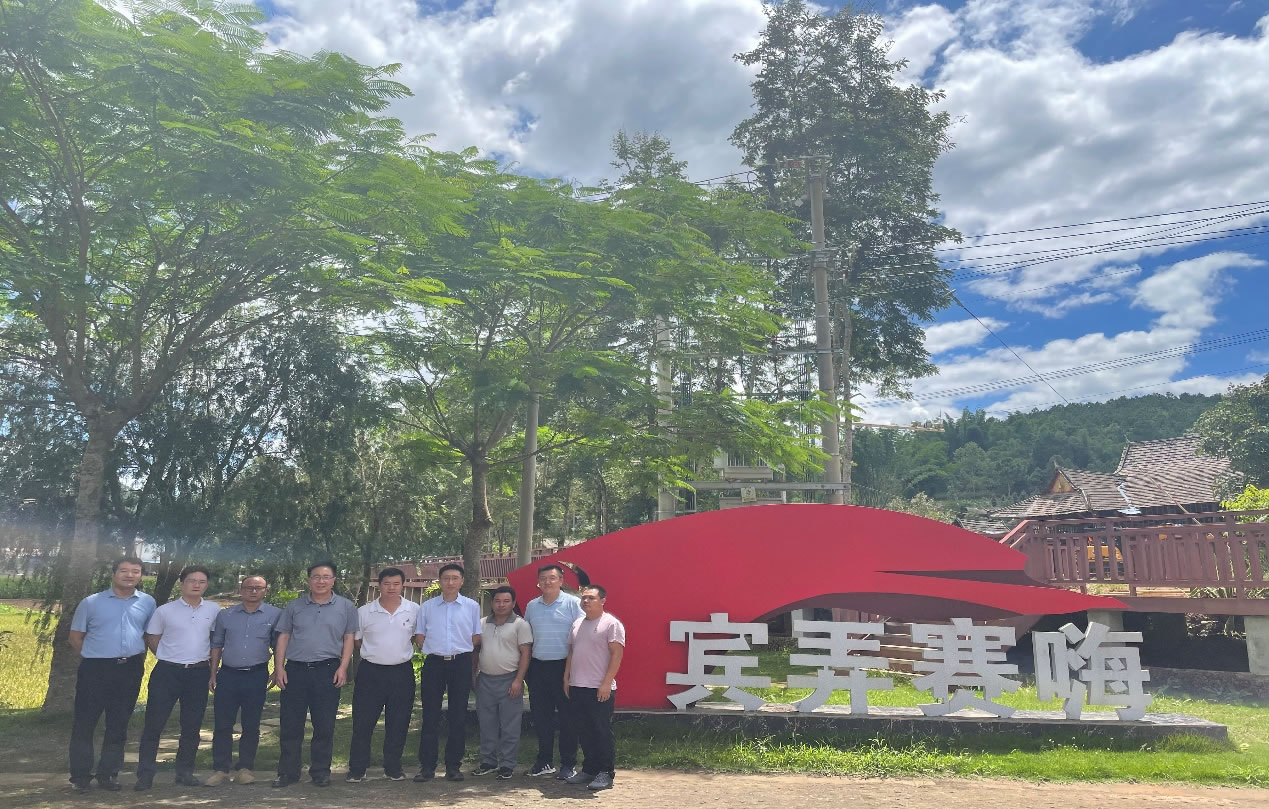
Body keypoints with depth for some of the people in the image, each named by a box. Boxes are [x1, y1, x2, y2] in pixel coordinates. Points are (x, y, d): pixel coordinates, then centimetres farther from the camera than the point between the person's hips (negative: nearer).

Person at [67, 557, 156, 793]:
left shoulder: (147, 602, 6)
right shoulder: (91, 602, 1)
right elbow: (75, 637, 7)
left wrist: (139, 656, 8)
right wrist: (93, 656, 0)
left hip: (130, 670, 2)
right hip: (95, 669, -2)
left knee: (118, 725, 10)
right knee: (85, 723, 1)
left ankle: (108, 774, 22)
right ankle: (80, 775, 14)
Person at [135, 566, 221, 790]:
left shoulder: (214, 610, 3)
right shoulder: (165, 611, -2)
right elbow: (152, 637, 7)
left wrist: (211, 657, 7)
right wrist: (168, 658, 3)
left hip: (198, 673, 2)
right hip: (167, 672, -2)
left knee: (192, 725, 8)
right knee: (154, 723, -1)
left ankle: (185, 771, 20)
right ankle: (145, 774, 10)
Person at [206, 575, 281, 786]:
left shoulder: (274, 615, 3)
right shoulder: (225, 615, 8)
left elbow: (278, 646, 8)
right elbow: (217, 645, 14)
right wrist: (213, 674, 8)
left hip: (256, 676, -1)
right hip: (228, 674, 1)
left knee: (251, 725, 5)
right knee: (222, 724, 2)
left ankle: (245, 768, 16)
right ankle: (220, 769, 13)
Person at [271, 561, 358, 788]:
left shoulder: (346, 607, 5)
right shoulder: (294, 606, 8)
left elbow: (349, 639, 5)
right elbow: (283, 638, 9)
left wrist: (343, 668, -5)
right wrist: (279, 667, 0)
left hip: (328, 670, -1)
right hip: (295, 669, 1)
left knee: (325, 726, 4)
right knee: (290, 725, 5)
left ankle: (320, 772, 16)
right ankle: (287, 772, 18)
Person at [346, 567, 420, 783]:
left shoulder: (414, 610, 0)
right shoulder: (364, 612, -1)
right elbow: (356, 640, 10)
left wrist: (402, 651, 6)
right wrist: (376, 651, 4)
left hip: (402, 673, 1)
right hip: (370, 672, -1)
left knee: (398, 724, 8)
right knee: (362, 723, 2)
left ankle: (393, 769, 21)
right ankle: (356, 769, 16)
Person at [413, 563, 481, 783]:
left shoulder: (472, 606, 5)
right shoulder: (427, 607, 7)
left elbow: (477, 637, 8)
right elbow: (419, 636, 11)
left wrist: (460, 650, 2)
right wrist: (433, 650, 3)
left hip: (461, 663, 0)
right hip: (433, 663, 0)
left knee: (459, 717, 3)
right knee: (430, 716, 1)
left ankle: (453, 765, 13)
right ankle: (427, 766, 8)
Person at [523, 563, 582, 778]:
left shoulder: (573, 603, -4)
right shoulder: (532, 606, 12)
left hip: (563, 666, -5)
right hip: (538, 666, 5)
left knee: (566, 717, 1)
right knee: (540, 716, 11)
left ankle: (568, 764, 12)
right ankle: (543, 762, 24)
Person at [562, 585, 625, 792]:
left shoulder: (611, 623, -8)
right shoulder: (577, 624, 15)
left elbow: (617, 654, -13)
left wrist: (606, 683, -17)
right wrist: (566, 678, 14)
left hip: (600, 689, -7)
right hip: (577, 687, 7)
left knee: (603, 731, -1)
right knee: (584, 731, 13)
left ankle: (606, 773, 8)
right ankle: (589, 769, 24)